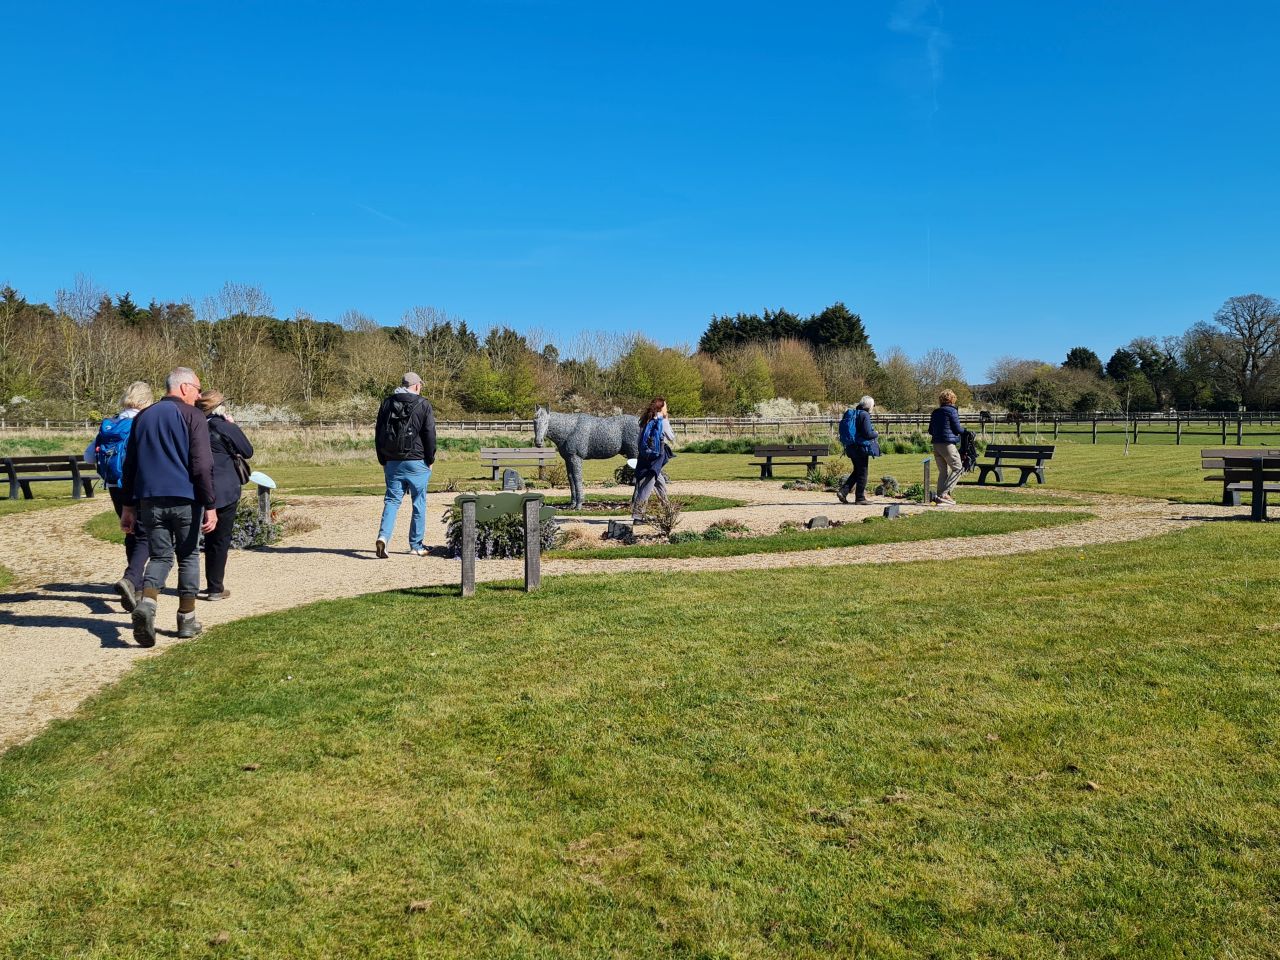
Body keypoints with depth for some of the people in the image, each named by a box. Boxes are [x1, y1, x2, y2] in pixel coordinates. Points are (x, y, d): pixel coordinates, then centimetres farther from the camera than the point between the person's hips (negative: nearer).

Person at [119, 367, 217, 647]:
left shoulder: (142, 417, 14)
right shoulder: (192, 416, -4)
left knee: (160, 556, 9)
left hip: (149, 499, 4)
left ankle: (147, 603, -17)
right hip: (185, 498, -4)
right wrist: (210, 505, -11)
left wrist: (128, 506, 19)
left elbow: (129, 465, 16)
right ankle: (187, 619, 14)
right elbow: (202, 465, -12)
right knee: (188, 556, 10)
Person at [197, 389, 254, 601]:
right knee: (221, 540, 3)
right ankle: (215, 588, 5)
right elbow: (248, 452, -1)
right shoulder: (227, 428, -11)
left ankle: (212, 584, 23)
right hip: (225, 492, -5)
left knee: (210, 538, 17)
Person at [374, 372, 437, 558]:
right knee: (419, 504, 6)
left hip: (392, 462, 4)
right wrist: (430, 460, 4)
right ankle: (416, 546, 9)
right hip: (416, 462, -3)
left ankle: (383, 536, -13)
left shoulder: (387, 403, 9)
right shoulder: (423, 405, -4)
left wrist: (383, 461, 17)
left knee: (392, 500, 8)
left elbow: (378, 435, 11)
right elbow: (430, 435, -6)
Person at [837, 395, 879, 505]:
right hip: (861, 447, -8)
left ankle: (843, 491, 6)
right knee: (862, 472, 3)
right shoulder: (865, 415, -14)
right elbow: (868, 433, -21)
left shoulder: (852, 414, 12)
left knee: (857, 471, 17)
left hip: (851, 447, 8)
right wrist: (876, 434, 1)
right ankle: (860, 497, 9)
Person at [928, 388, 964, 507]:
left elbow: (930, 431, 16)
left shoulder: (935, 412, 13)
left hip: (936, 444, 7)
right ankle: (944, 493, -11)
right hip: (948, 444, -7)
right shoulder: (952, 411, -5)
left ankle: (940, 496, 8)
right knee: (958, 468, 0)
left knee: (943, 471, 12)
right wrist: (965, 431, 14)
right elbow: (957, 429, -6)